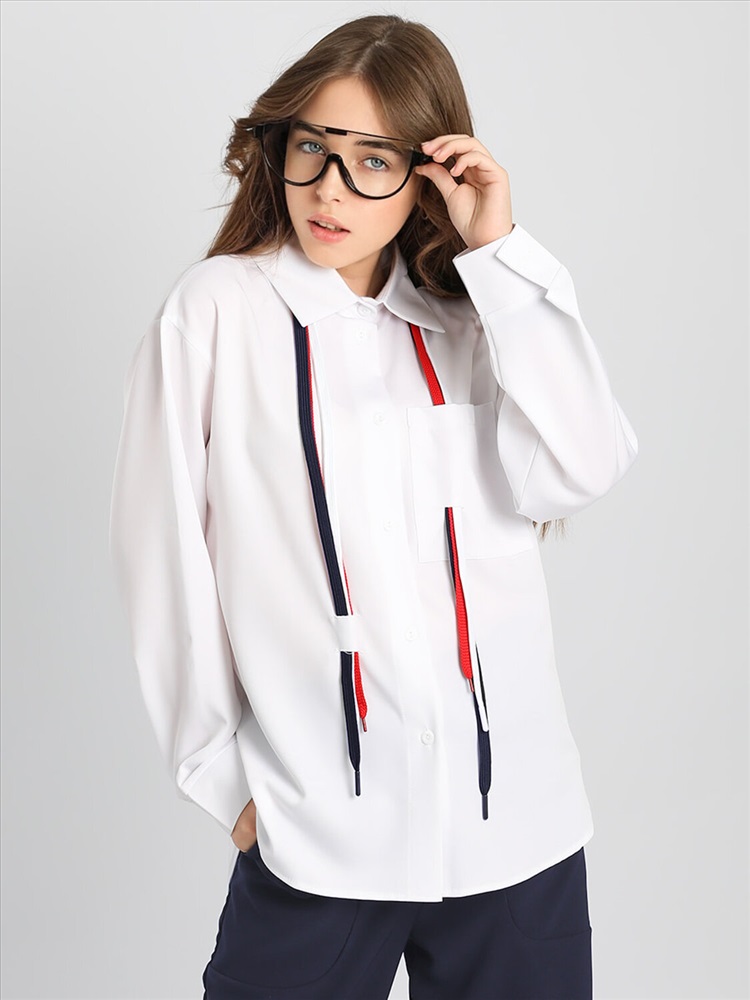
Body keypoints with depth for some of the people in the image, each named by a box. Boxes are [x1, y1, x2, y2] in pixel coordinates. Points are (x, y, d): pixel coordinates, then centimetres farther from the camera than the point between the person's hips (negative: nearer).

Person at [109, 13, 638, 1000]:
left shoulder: (472, 320, 8)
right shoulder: (217, 311, -1)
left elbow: (578, 471, -8)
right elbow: (165, 552, 1)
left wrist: (499, 252, -8)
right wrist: (222, 771, 3)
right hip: (314, 830, -2)